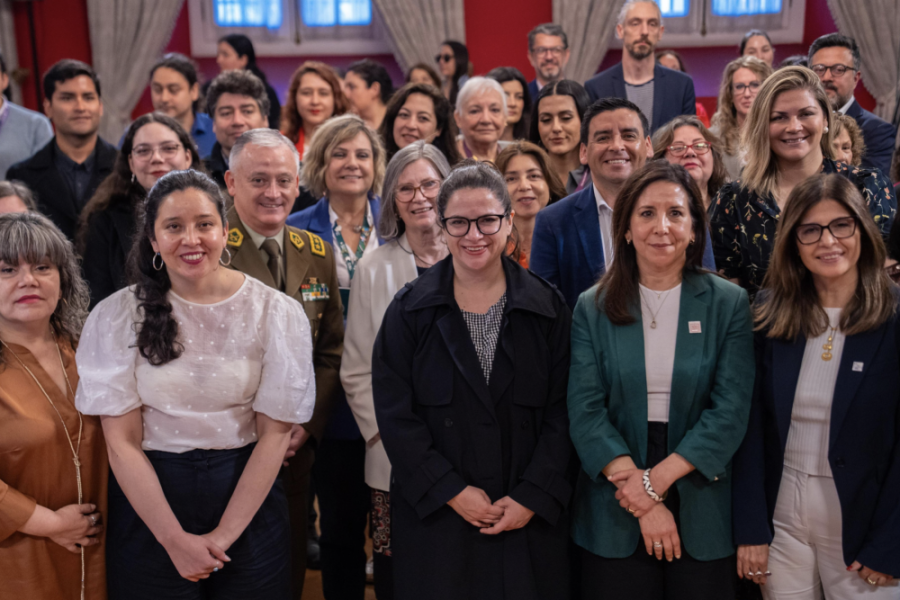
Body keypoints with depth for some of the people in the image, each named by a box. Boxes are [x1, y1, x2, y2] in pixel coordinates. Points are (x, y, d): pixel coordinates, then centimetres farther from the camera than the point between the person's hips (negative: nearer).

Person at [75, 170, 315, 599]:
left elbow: (275, 432, -6)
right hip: (147, 498, 0)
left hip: (248, 497, 1)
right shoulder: (118, 316, -7)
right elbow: (121, 440, -7)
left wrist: (224, 534, -12)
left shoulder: (276, 313, -7)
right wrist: (175, 539, -13)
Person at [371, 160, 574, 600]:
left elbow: (561, 414, -1)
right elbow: (395, 414, -4)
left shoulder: (548, 308, 2)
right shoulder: (409, 310, 0)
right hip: (434, 517, 0)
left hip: (529, 516, 1)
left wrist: (533, 498, -9)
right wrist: (452, 491, -11)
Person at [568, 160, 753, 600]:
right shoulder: (593, 308, 1)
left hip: (703, 514, 0)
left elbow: (732, 409, -7)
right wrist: (639, 492, -15)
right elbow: (584, 410, -6)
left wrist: (658, 478, -15)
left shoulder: (728, 304, 0)